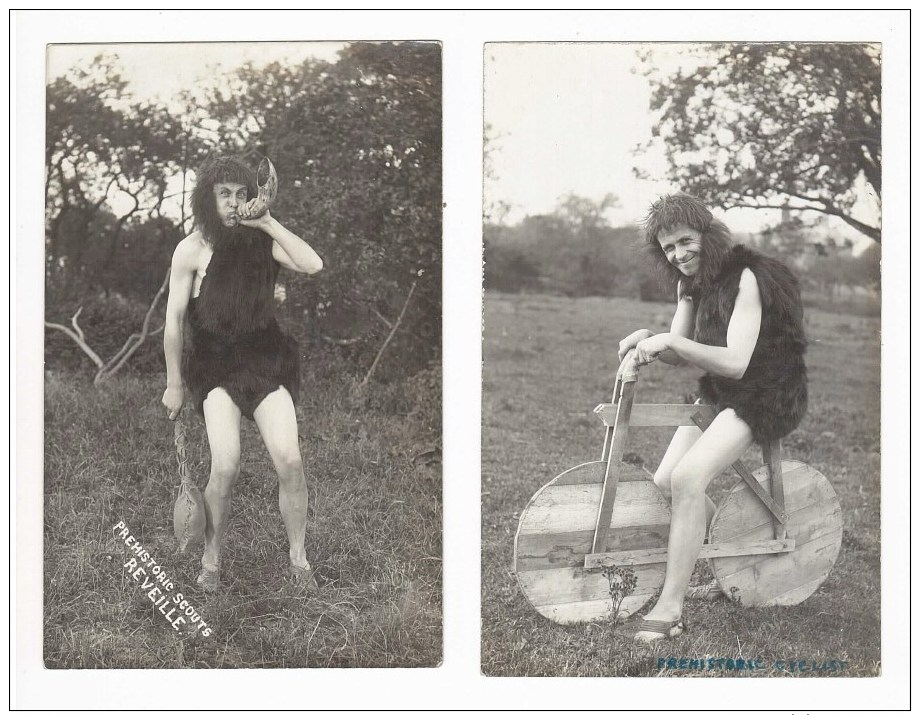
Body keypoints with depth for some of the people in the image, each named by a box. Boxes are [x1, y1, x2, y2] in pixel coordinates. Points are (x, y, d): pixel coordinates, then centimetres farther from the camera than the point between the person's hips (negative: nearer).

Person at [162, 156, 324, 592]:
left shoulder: (261, 241, 2)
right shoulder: (192, 249, -4)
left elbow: (313, 265, -14)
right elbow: (174, 319, 1)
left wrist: (269, 223, -16)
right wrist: (174, 385, 4)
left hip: (265, 359, 2)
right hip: (215, 365, -2)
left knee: (289, 461, -13)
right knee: (225, 467, -18)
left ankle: (298, 559, 4)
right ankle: (210, 561, 5)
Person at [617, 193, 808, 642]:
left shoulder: (745, 277, -21)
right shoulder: (689, 282, 4)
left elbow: (735, 362, -28)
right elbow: (682, 355, 5)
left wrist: (670, 341, -31)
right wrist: (649, 341, -16)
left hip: (763, 398, -8)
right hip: (716, 394, 8)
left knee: (688, 477, -27)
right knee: (665, 481, -6)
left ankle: (670, 605, -21)